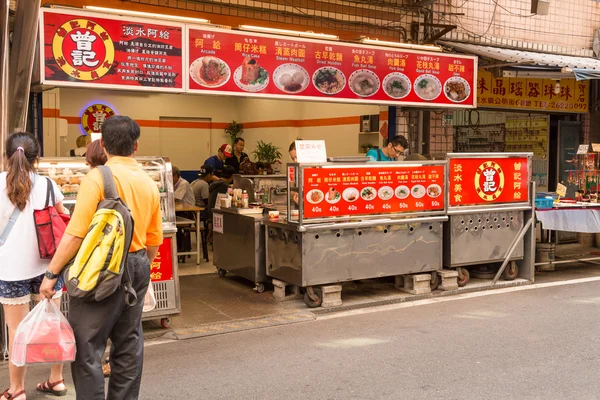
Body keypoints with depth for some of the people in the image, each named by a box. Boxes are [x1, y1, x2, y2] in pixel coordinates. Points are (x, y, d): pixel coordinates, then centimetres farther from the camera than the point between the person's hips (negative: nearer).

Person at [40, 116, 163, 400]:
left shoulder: (97, 178, -13)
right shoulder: (149, 183, 6)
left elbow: (75, 234, -18)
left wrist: (51, 273, -10)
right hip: (136, 267, 7)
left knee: (86, 345, 3)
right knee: (129, 343, 15)